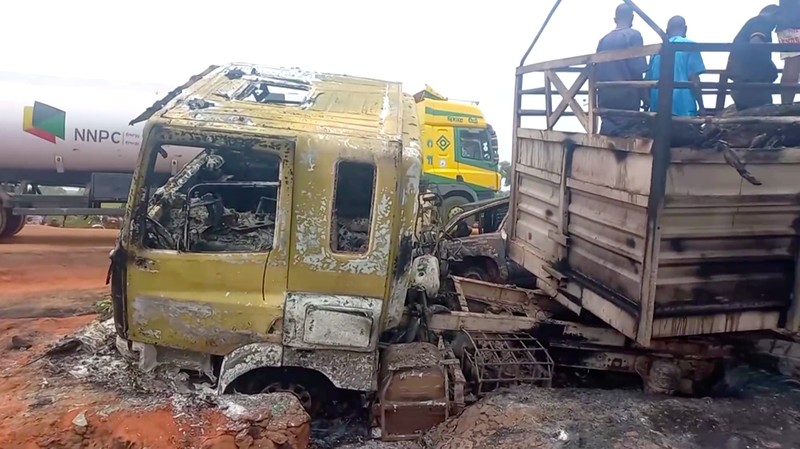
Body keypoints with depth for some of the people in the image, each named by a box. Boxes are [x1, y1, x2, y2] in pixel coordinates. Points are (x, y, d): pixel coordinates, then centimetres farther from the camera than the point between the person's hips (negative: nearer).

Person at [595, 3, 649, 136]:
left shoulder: (604, 39, 13)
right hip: (626, 96, -5)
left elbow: (597, 70, 13)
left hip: (606, 96, 6)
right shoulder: (633, 35, -3)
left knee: (608, 132, 7)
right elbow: (639, 67, -10)